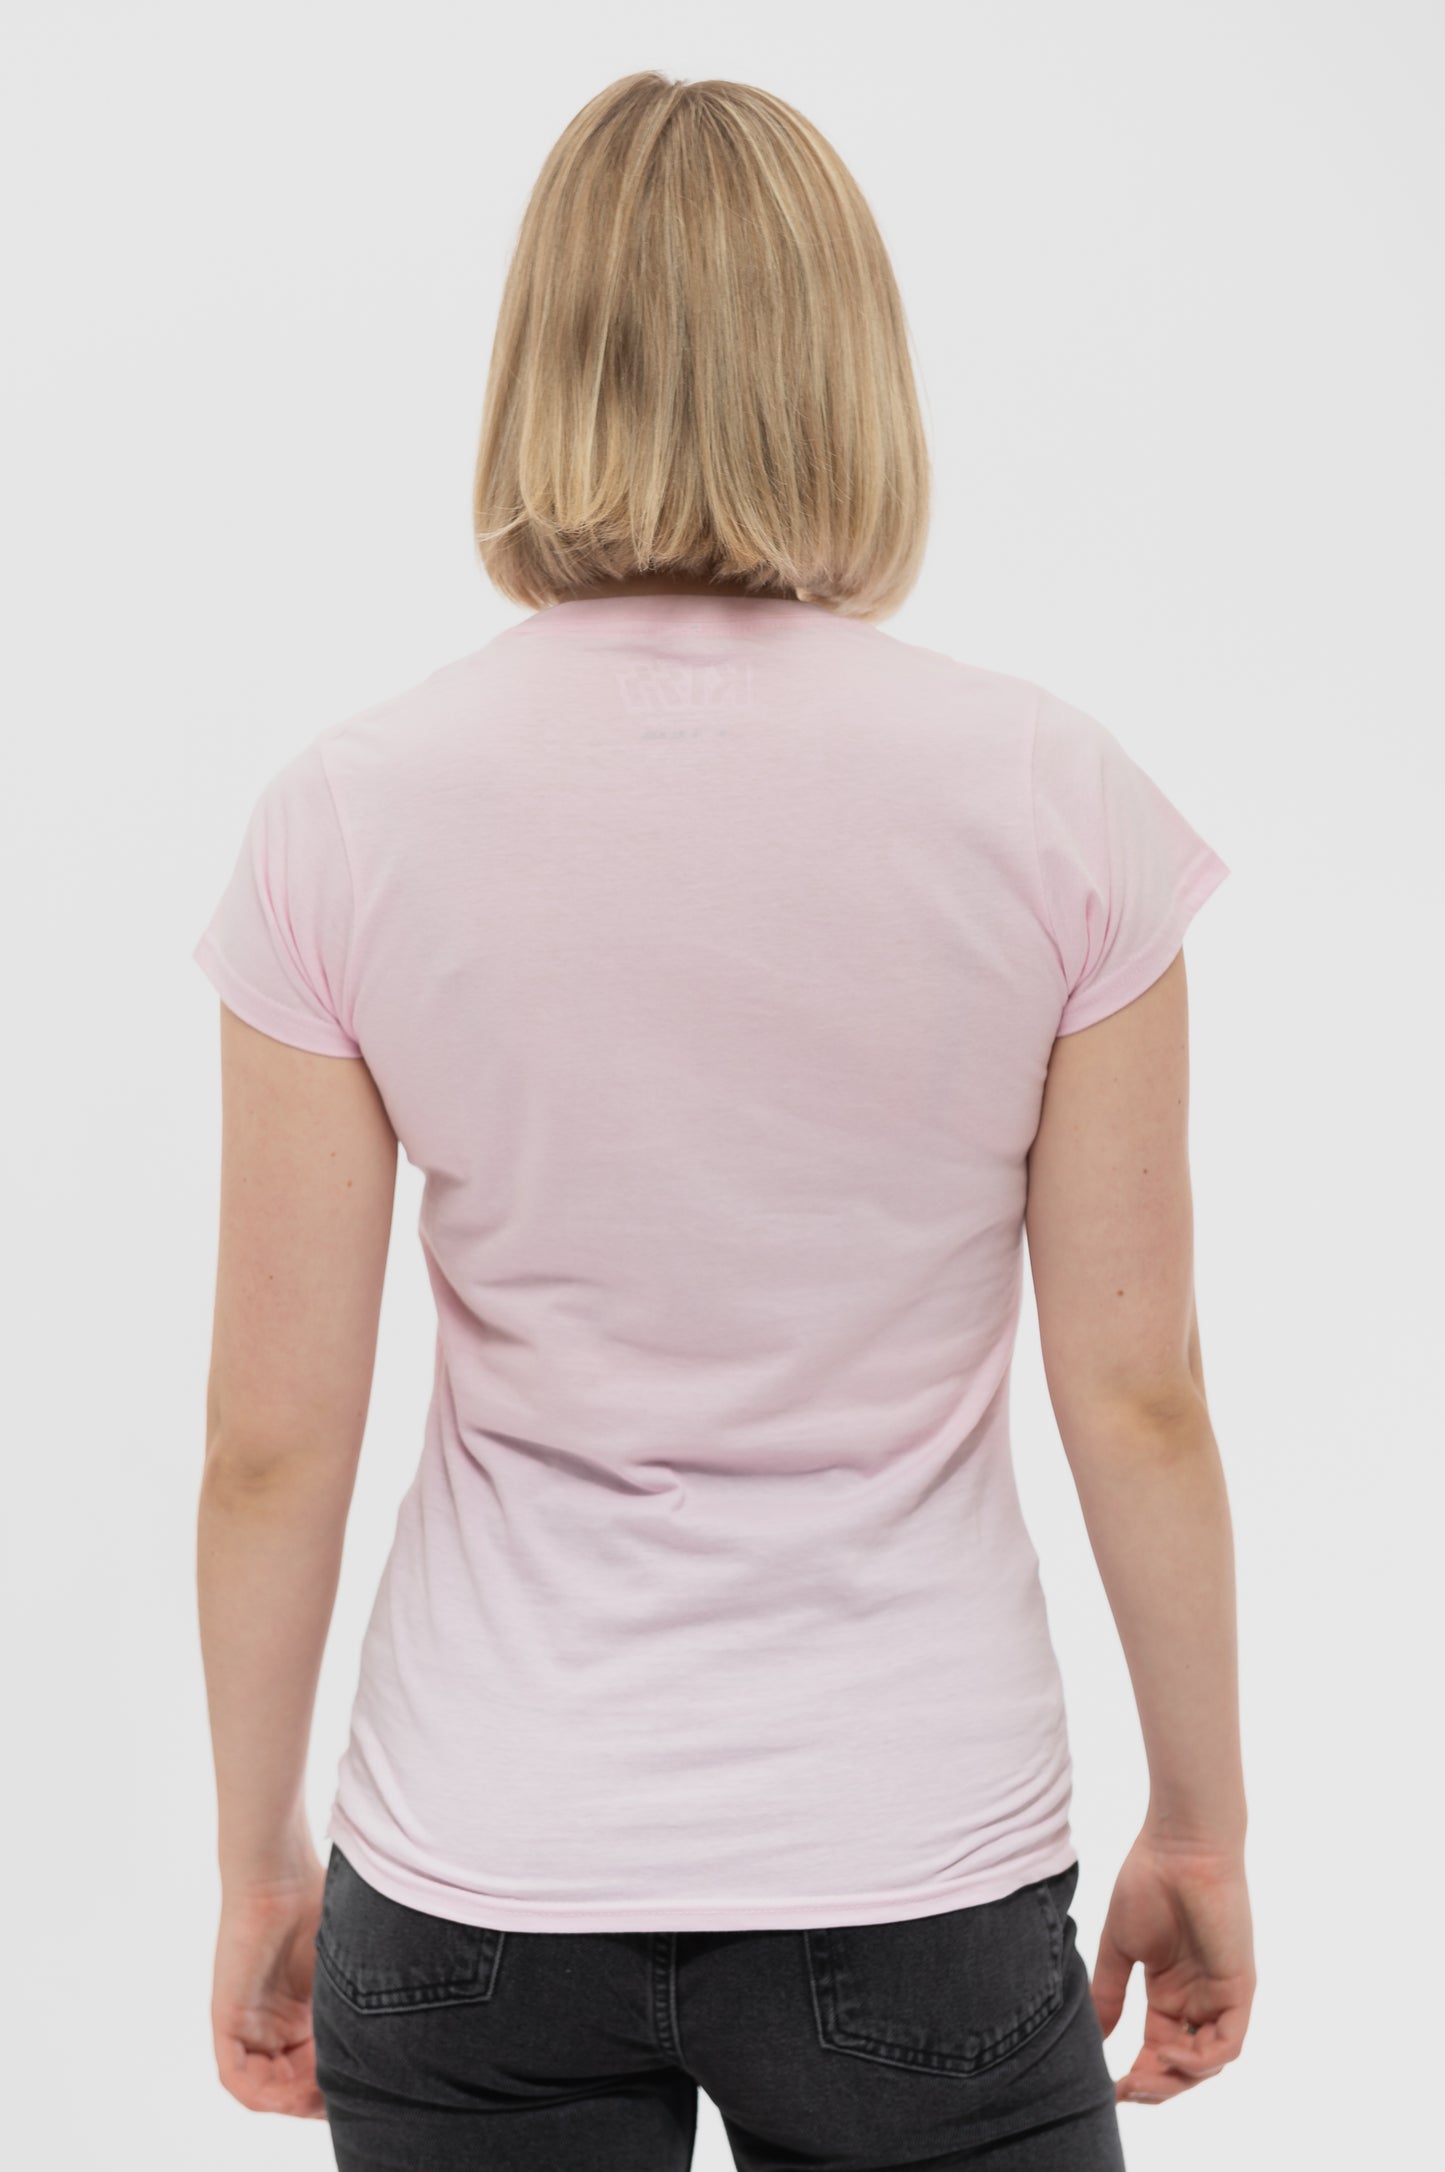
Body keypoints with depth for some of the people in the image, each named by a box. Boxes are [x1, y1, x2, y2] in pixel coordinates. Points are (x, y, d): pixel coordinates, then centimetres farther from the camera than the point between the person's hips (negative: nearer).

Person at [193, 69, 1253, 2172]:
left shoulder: (350, 814, -9)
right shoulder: (1054, 796, -10)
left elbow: (275, 1437, -5)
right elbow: (1138, 1398, -6)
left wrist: (259, 1862, 9)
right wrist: (1203, 1823, 8)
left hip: (476, 1888, 1)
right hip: (912, 1877, 0)